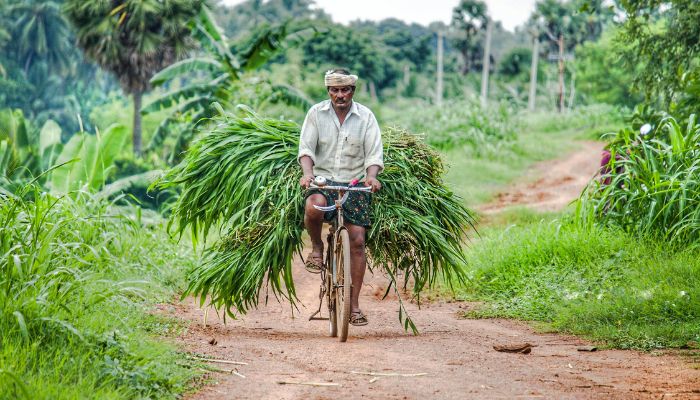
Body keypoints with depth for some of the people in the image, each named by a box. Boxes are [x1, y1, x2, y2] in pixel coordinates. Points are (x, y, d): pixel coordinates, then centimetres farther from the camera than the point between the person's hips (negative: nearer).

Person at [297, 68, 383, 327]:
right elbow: (306, 148, -4)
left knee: (357, 240, -8)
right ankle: (316, 246, -3)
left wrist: (371, 176, -22)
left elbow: (374, 154, -2)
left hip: (354, 184, 1)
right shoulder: (316, 113, 2)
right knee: (313, 206, -36)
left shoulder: (365, 116, 3)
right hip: (323, 180, -1)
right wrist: (307, 173, -24)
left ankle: (354, 303, 2)